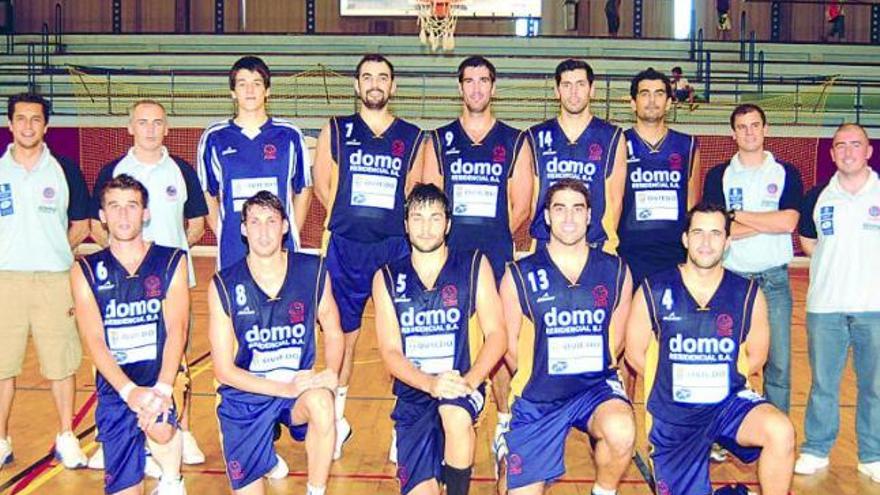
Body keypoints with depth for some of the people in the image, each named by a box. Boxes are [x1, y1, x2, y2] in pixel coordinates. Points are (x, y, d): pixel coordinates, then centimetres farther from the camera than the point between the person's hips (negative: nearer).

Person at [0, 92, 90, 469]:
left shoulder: (65, 170, 5)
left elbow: (81, 226, 12)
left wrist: (54, 251, 0)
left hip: (55, 281, 0)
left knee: (61, 363, 4)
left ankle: (66, 439, 17)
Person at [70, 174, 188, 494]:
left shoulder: (172, 261, 4)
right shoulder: (86, 271, 5)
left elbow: (176, 330, -6)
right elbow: (94, 340, -5)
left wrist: (162, 389, -22)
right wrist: (129, 391, -21)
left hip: (159, 383, -1)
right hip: (115, 388, 2)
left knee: (160, 429, -34)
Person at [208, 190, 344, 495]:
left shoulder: (313, 271, -7)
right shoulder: (224, 286, -11)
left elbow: (333, 333, 8)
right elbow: (223, 370, -10)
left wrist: (331, 373, -14)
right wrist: (285, 389, -21)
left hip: (300, 386, 0)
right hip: (245, 395, 0)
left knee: (322, 403, -35)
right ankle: (265, 453, 30)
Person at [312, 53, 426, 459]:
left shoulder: (412, 137, 8)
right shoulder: (336, 131, 7)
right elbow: (322, 185, 7)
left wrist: (394, 226, 5)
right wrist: (350, 219, 6)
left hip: (395, 248, 0)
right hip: (345, 248, 0)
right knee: (343, 335, 8)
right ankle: (337, 421, 21)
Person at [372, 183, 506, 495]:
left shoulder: (474, 266, 1)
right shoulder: (387, 278, 3)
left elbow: (496, 334, -3)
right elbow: (390, 351, -3)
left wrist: (470, 380, -21)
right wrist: (430, 383, -21)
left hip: (462, 387, -1)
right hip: (413, 392, 1)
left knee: (455, 414, -36)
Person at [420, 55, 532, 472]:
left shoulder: (514, 142, 8)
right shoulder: (439, 141, 10)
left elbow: (521, 207, 6)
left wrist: (493, 239, 3)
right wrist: (457, 237, -1)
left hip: (497, 257, -1)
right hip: (449, 255, 1)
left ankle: (503, 423, 10)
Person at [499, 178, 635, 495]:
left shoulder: (616, 272, -1)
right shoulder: (519, 276, -7)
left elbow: (616, 337, 10)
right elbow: (509, 345, 3)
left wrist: (590, 371, 6)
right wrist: (536, 383, 6)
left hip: (597, 386, 1)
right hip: (537, 397, 0)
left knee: (621, 431, -33)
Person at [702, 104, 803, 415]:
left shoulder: (786, 173, 5)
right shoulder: (718, 175, 5)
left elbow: (788, 222, -12)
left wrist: (738, 216, -7)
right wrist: (769, 222, -8)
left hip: (773, 280, 0)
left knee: (779, 363, 1)